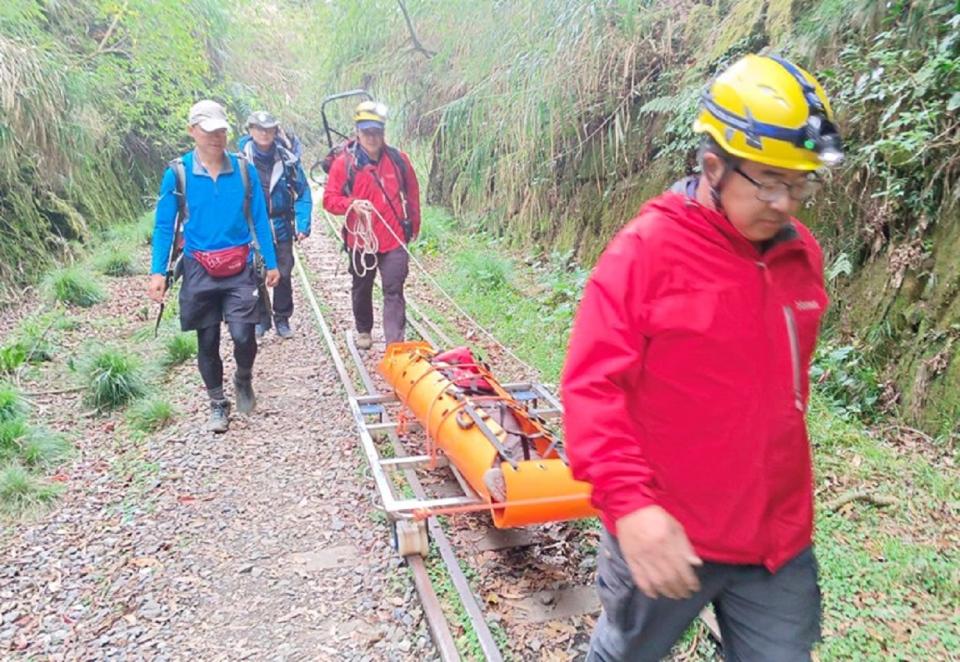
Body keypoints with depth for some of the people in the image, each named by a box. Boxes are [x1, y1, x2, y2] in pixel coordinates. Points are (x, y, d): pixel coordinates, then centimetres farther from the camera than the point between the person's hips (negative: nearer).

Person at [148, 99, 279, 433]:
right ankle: (218, 403, 28)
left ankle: (243, 381, 21)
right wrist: (158, 272, -8)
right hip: (199, 270, 0)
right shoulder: (177, 173, -6)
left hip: (240, 269, 0)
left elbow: (259, 219, 4)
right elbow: (164, 226, -1)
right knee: (207, 341, 9)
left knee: (243, 335, -12)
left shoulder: (244, 169, -2)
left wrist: (271, 263, 4)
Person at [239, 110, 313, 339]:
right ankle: (260, 318, 25)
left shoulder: (287, 159, -7)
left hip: (281, 228, 1)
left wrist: (303, 224, -9)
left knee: (283, 275, 8)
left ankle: (282, 319, 24)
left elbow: (303, 193, -2)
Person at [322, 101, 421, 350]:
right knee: (362, 288, 19)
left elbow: (412, 194, 11)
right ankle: (363, 331, 41)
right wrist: (352, 204, -24)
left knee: (394, 291, -5)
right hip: (360, 240, 0)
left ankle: (395, 344, -4)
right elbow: (329, 199, -5)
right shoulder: (344, 162, -7)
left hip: (394, 240, 0)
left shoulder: (398, 159, -1)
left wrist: (414, 226, 16)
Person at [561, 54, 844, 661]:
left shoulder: (802, 256, 2)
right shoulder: (647, 248, -17)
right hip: (666, 537, -4)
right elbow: (592, 386, -19)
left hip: (779, 538, 5)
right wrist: (628, 501, -27)